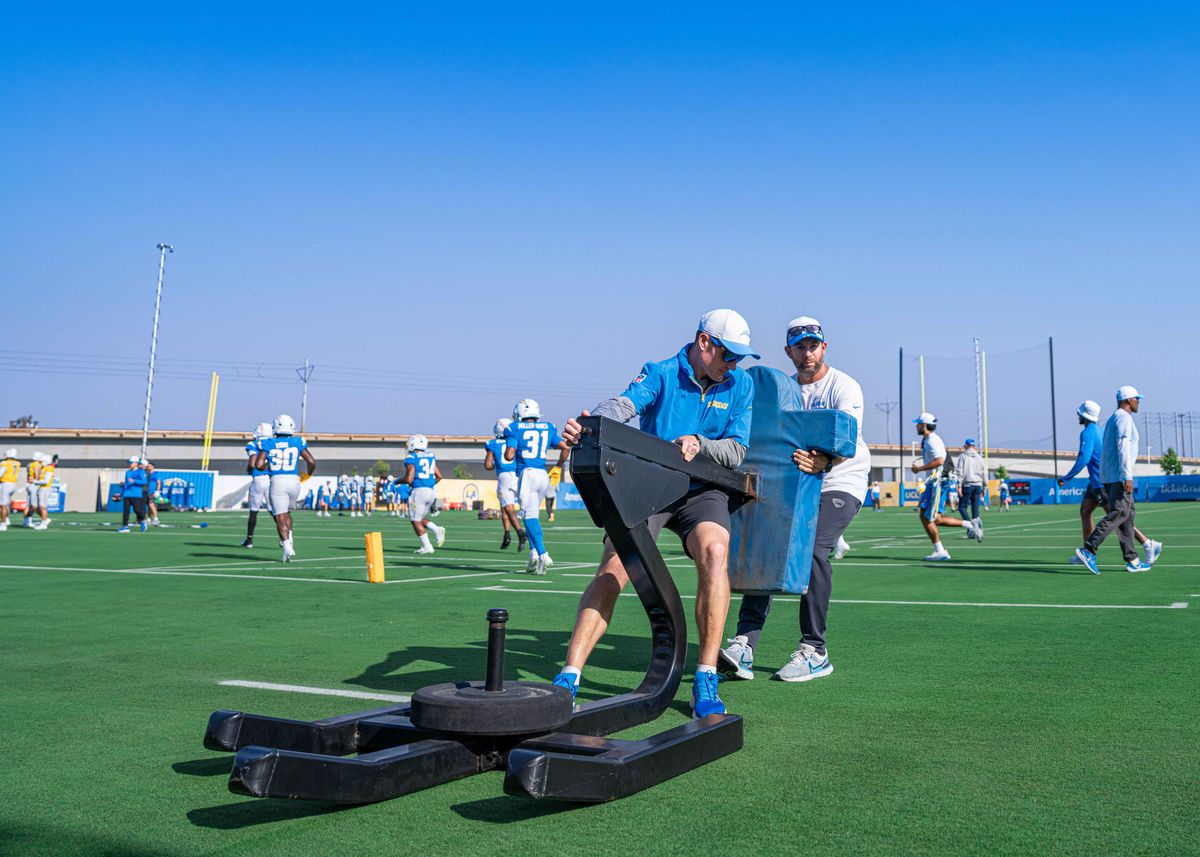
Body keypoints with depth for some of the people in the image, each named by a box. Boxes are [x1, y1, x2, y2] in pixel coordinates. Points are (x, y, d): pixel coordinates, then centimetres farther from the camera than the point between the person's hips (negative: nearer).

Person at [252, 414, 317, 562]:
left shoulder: (267, 444, 4)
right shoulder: (298, 442, 6)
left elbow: (258, 465, -3)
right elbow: (312, 462, 1)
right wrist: (308, 475, 19)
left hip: (277, 481, -2)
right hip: (294, 480, 2)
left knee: (280, 517, -1)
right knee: (286, 513, 24)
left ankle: (286, 545, -17)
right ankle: (288, 537, 4)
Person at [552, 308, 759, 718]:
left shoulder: (740, 385, 5)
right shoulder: (660, 374, -4)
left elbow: (736, 450, 0)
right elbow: (623, 405, -24)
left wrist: (698, 444, -22)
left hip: (701, 491, 1)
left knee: (714, 552, -28)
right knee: (612, 568, -20)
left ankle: (706, 681, -21)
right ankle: (569, 678, -16)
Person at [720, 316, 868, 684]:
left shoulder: (844, 387, -9)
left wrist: (824, 461, -46)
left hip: (841, 482, -5)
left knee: (813, 548, -25)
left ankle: (814, 650, -13)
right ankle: (744, 645, -18)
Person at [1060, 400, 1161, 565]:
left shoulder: (1087, 433, -15)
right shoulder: (1099, 430, 14)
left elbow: (1083, 459, -24)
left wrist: (1066, 478, -19)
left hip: (1101, 482, -10)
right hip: (1095, 482, 10)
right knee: (1084, 511, 11)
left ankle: (1149, 545, -9)